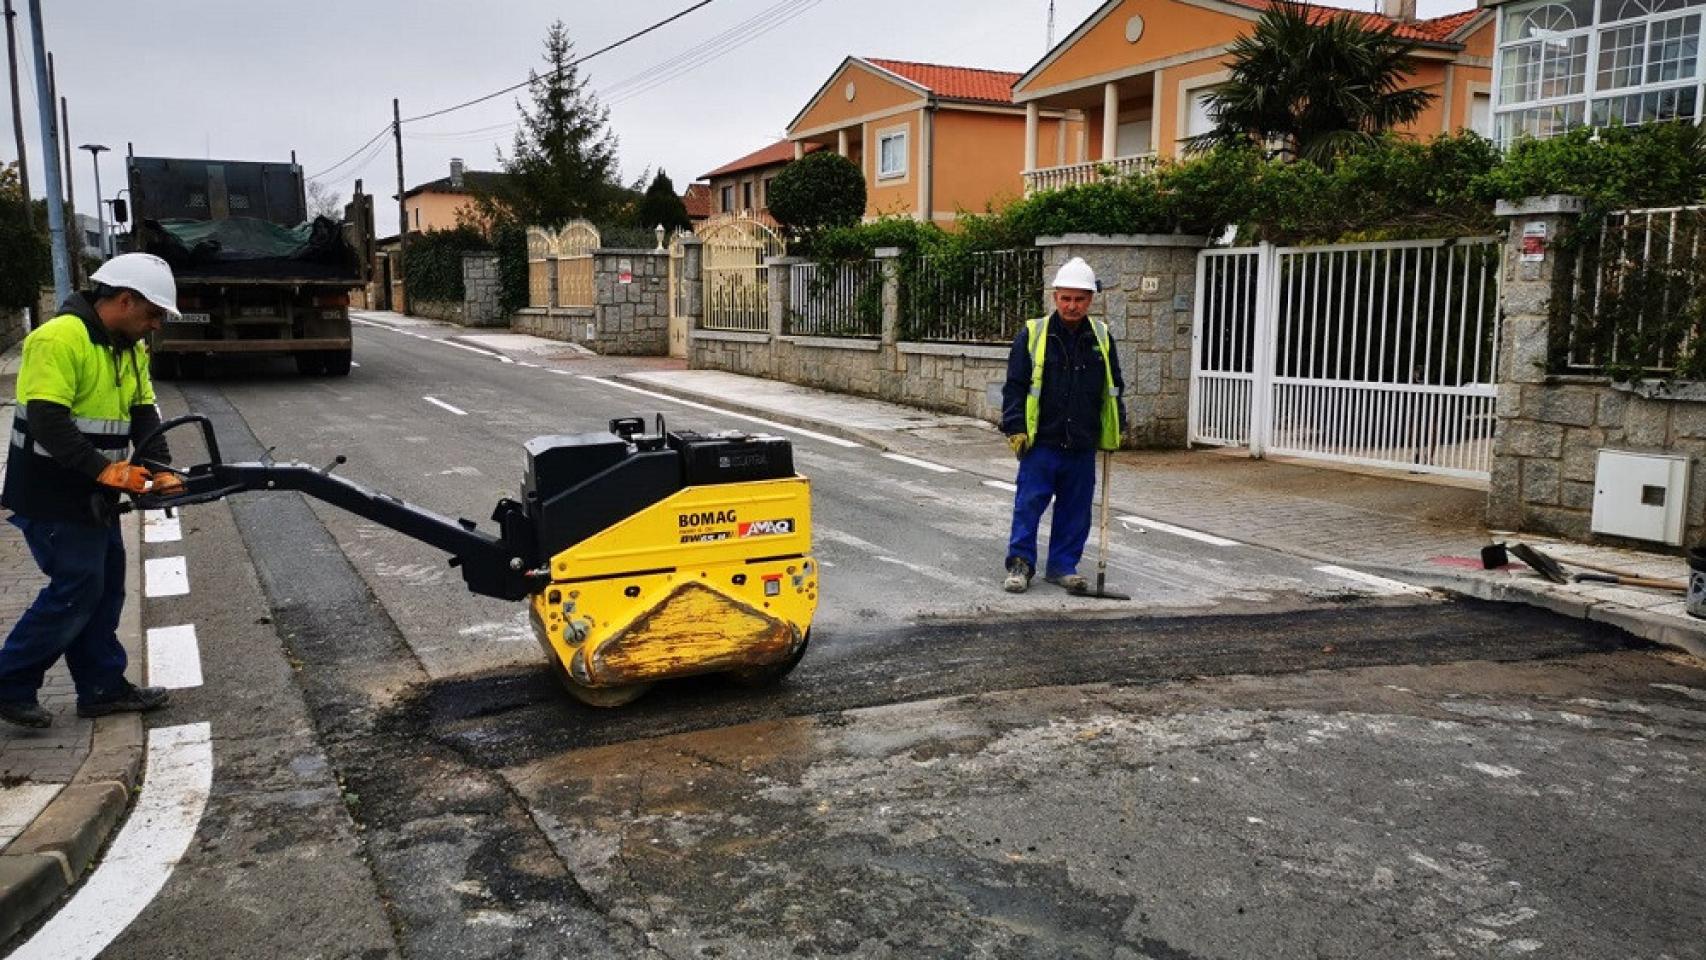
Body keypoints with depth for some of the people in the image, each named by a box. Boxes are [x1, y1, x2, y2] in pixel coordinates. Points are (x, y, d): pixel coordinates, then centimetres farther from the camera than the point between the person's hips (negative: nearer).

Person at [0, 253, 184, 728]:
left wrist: (160, 468, -7)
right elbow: (48, 422, -27)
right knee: (76, 591, -4)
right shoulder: (59, 339, -20)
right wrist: (104, 468, -32)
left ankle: (102, 688, 23)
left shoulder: (129, 348, 9)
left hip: (94, 497, 9)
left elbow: (144, 413, 7)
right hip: (51, 498, -9)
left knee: (106, 588, 13)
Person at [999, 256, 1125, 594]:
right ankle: (1020, 563, 11)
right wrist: (1015, 429, -8)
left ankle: (1063, 565, 22)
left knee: (1076, 508, 9)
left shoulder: (1101, 337, 7)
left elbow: (1114, 387, 16)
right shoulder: (1033, 335, -3)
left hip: (1082, 445, 4)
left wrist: (1116, 428, 12)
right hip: (1041, 442, -3)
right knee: (1029, 503, -1)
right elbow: (1014, 386, -2)